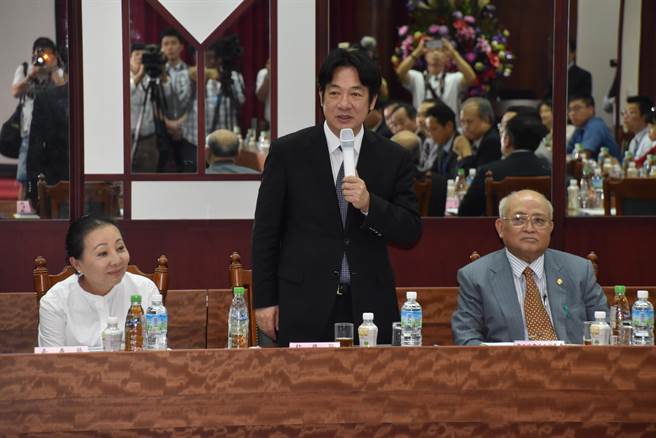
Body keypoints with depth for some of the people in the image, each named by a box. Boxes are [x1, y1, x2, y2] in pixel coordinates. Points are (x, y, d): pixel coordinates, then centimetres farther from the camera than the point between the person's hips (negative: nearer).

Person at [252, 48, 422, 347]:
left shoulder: (394, 158, 5)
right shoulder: (287, 152, 1)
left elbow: (411, 233, 2)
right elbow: (265, 232, 3)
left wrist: (369, 204, -15)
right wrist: (265, 301, -1)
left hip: (370, 306, 2)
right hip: (304, 307, -2)